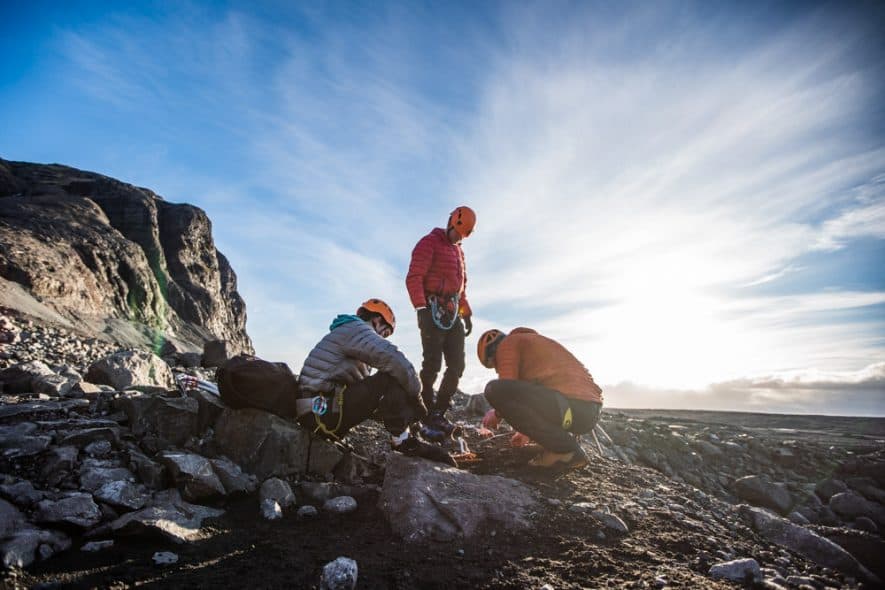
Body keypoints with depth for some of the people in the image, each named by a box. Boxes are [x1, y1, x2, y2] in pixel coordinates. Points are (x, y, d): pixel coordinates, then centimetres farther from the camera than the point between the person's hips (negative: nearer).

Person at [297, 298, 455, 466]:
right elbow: (395, 360, -23)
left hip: (319, 413, 11)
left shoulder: (345, 333, 25)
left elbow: (363, 386, 20)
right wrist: (416, 396, -9)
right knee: (392, 377, -19)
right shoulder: (355, 328, -7)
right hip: (322, 413, -11)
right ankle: (403, 442, -10)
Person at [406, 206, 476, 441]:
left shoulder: (458, 250, 23)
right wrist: (421, 308, -21)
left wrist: (466, 313, 21)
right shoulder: (429, 243, -1)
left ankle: (438, 414, 9)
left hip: (453, 313, 8)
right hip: (434, 310, -8)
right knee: (432, 364, -12)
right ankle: (426, 419, -5)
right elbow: (413, 278, -11)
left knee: (457, 365, 2)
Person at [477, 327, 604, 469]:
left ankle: (563, 448, -11)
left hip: (573, 405, -10)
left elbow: (506, 390, -7)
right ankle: (567, 449, 12)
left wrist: (496, 414, 12)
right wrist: (526, 431, 45)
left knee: (495, 390, -18)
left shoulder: (508, 344, 5)